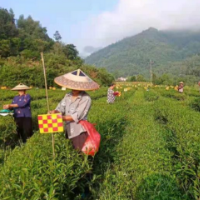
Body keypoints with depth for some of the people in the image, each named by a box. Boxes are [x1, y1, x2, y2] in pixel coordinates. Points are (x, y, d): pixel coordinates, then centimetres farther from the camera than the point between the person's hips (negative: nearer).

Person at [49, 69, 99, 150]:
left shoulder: (86, 98, -18)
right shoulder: (68, 96, 3)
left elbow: (77, 116, -20)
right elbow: (60, 108, 2)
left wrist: (61, 118, -23)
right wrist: (55, 112, -20)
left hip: (80, 133, -6)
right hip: (69, 131, 7)